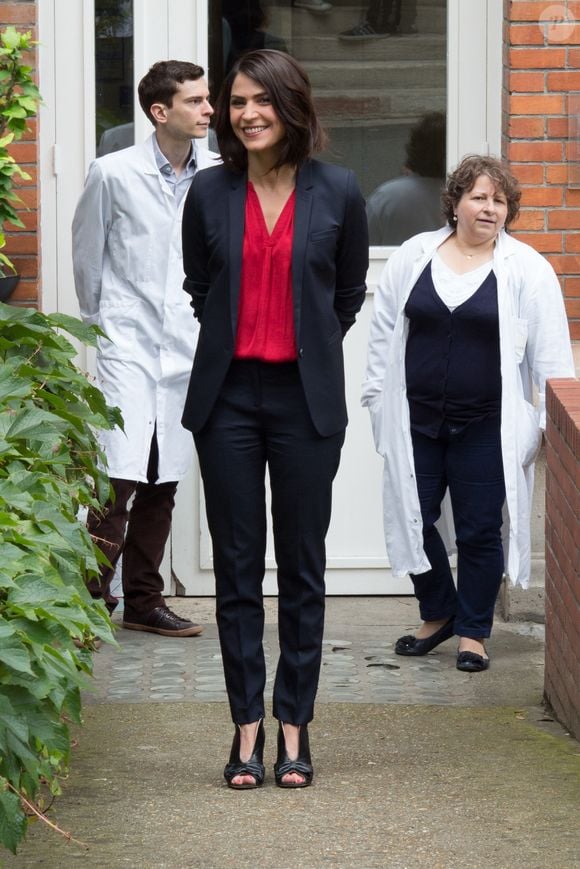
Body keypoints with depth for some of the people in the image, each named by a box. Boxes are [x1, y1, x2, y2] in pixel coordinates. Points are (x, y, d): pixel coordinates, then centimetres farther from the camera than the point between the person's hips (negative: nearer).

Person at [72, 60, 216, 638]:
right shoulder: (114, 175, -7)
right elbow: (87, 256, 5)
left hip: (188, 349, 4)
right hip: (129, 346, -4)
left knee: (163, 486, 10)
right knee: (121, 477, -14)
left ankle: (143, 601, 19)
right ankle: (91, 599, -7)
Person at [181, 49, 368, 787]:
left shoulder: (337, 192, -2)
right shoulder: (209, 193, 1)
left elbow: (349, 293, 11)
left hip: (306, 398, -1)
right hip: (228, 395, 1)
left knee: (302, 566, 4)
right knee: (236, 566, 4)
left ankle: (294, 725, 12)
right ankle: (246, 726, 11)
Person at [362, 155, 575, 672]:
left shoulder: (527, 270, -2)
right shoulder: (413, 257, 4)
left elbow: (551, 353, -2)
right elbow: (384, 331, 11)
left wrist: (552, 420, -5)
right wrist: (378, 397, 8)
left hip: (485, 429, -2)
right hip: (417, 424, 3)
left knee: (479, 532, 3)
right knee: (413, 519, 6)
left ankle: (473, 632, 18)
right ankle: (437, 615, 28)